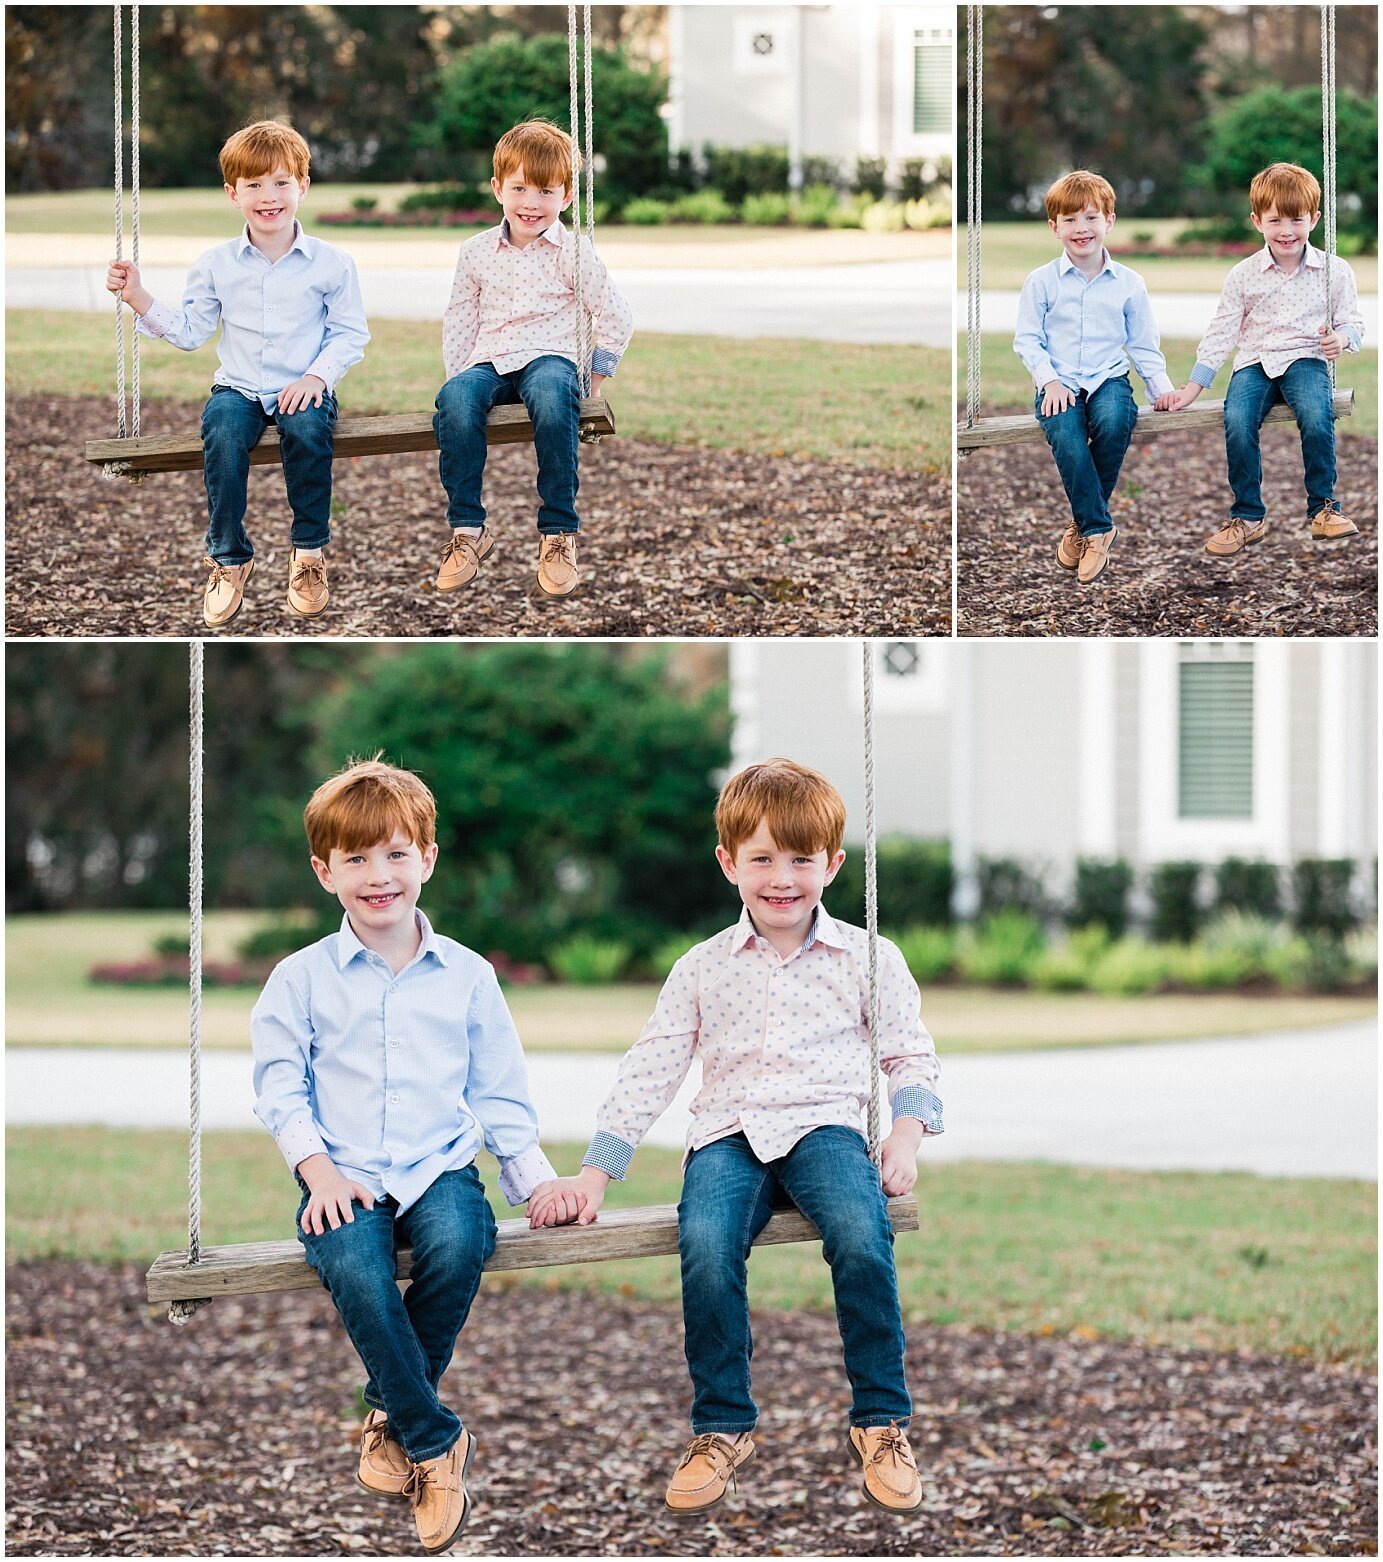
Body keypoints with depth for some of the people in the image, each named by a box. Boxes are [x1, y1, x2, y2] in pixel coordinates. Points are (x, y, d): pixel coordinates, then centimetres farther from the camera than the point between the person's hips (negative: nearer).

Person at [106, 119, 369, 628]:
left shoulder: (330, 263, 0)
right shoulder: (217, 264, 6)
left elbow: (349, 334, 1)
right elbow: (189, 331, 10)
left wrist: (317, 376, -15)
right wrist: (140, 299, -4)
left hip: (302, 390, -2)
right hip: (239, 388, 2)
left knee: (308, 429, -35)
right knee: (222, 430, -32)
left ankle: (310, 550, -14)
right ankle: (229, 558, -15)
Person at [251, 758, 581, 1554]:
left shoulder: (466, 975, 11)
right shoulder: (302, 979, 8)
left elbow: (499, 1094, 15)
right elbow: (281, 1085, 4)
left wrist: (537, 1179, 4)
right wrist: (320, 1170, -11)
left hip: (440, 1167, 1)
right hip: (346, 1179, -1)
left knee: (458, 1243, -34)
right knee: (355, 1268, -34)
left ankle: (393, 1414, -10)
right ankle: (436, 1440, -18)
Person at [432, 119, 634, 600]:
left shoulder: (572, 253, 3)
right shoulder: (477, 252, 13)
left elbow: (616, 319, 5)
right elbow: (458, 321, 18)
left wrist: (594, 377, 2)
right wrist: (457, 374, 7)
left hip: (549, 357, -3)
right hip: (488, 362, 3)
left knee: (552, 400, -40)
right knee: (455, 402, -34)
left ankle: (558, 532, -30)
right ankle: (467, 528, -23)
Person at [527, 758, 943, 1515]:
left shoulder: (867, 958, 10)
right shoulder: (703, 969, 12)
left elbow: (909, 1054, 14)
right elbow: (648, 1074, 11)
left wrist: (906, 1135, -5)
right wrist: (591, 1176, 4)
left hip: (825, 1124, -1)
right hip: (729, 1133, 1)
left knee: (861, 1236, -34)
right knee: (706, 1247, -32)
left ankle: (881, 1419, -17)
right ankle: (722, 1425, -14)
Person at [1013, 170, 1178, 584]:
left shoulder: (1128, 283, 9)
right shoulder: (1041, 281, 5)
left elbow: (1143, 344, 13)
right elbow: (1027, 339, 2)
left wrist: (1160, 385, -1)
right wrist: (1049, 381, -13)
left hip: (1108, 377, 1)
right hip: (1060, 383, -1)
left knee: (1114, 421, -34)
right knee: (1066, 435, -33)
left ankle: (1084, 523, -15)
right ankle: (1098, 528, -19)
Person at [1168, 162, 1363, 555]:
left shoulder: (1334, 271, 3)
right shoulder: (1243, 275, 5)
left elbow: (1352, 323, 9)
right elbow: (1221, 333, 8)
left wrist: (1342, 338, -17)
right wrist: (1190, 389, 2)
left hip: (1306, 359, -1)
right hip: (1255, 361, 1)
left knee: (1316, 417, -33)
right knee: (1237, 422, -28)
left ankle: (1323, 505, -13)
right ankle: (1247, 515, -12)